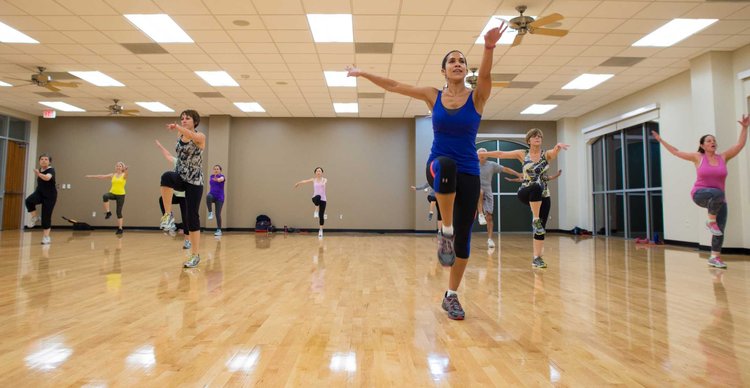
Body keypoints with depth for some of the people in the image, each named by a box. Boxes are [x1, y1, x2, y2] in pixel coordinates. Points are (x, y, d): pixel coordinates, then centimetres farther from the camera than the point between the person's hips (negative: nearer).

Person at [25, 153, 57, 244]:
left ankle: (46, 237, 7)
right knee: (29, 201, -30)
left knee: (46, 216, -4)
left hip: (49, 196, -5)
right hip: (39, 192, 5)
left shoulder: (51, 170, -16)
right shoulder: (40, 169, 5)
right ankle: (35, 217, -5)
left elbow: (47, 178, -40)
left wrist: (38, 174, -57)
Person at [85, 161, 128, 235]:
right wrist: (91, 176, 7)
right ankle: (108, 212, -18)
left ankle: (120, 229, 7)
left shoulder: (124, 175, -6)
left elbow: (126, 173, -30)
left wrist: (126, 170, -54)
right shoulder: (112, 175, 8)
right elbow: (102, 176, 12)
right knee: (105, 196, -33)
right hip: (113, 193, 3)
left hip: (121, 195, -3)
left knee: (119, 212, -2)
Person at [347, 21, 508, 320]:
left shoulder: (477, 97, 0)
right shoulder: (433, 96, 5)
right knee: (447, 163, -40)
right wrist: (363, 73, 5)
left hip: (468, 173, 1)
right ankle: (445, 231, -27)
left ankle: (451, 296, 17)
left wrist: (489, 48, -41)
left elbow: (485, 75, -22)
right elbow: (394, 86, 7)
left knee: (464, 236, 0)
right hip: (439, 167, 0)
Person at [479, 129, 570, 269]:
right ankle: (535, 220, -26)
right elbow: (501, 154, 1)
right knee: (536, 186, -38)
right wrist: (480, 153, -2)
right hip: (525, 193, -2)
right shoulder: (522, 154, 3)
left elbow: (555, 151, -21)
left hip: (543, 196, 2)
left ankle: (537, 257, 10)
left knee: (541, 227, -1)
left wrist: (559, 146, -46)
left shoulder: (547, 154, 2)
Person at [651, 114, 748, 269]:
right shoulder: (698, 157, 0)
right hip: (700, 194, -4)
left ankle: (715, 257, 13)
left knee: (720, 229, 2)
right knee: (718, 193, -40)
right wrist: (661, 140, 4)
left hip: (718, 200, 4)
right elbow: (676, 152, 4)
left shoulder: (723, 157, 5)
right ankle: (711, 221, -19)